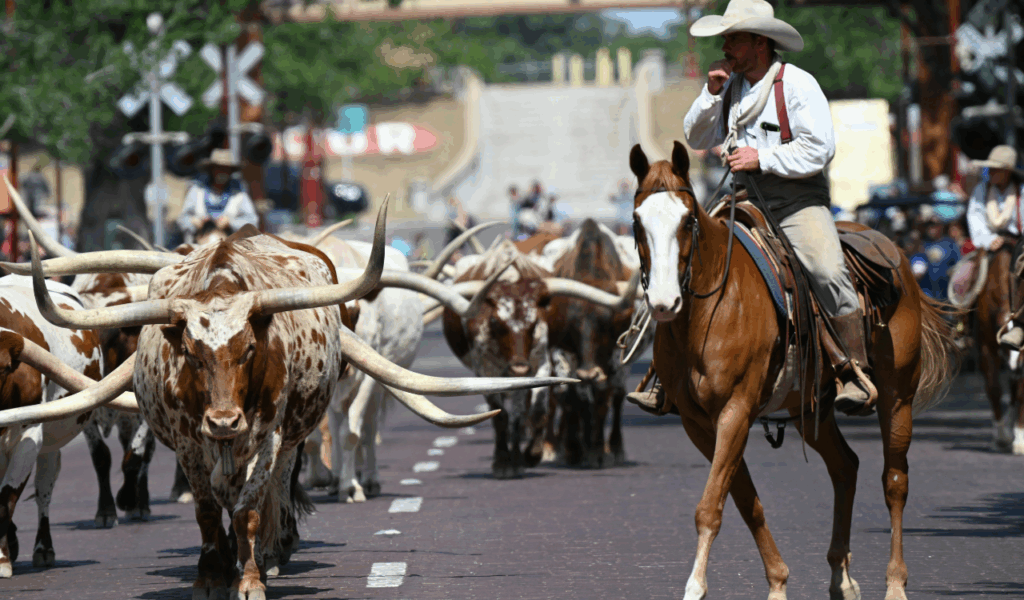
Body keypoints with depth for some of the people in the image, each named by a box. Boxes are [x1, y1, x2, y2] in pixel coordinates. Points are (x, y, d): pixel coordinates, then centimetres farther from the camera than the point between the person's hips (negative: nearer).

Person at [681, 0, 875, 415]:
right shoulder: (731, 85, 11)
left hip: (799, 200, -6)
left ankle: (857, 376, -23)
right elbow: (697, 139, 11)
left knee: (829, 273, -28)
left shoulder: (798, 85, -7)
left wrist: (762, 158, -19)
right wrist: (712, 93, -2)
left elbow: (820, 149, -14)